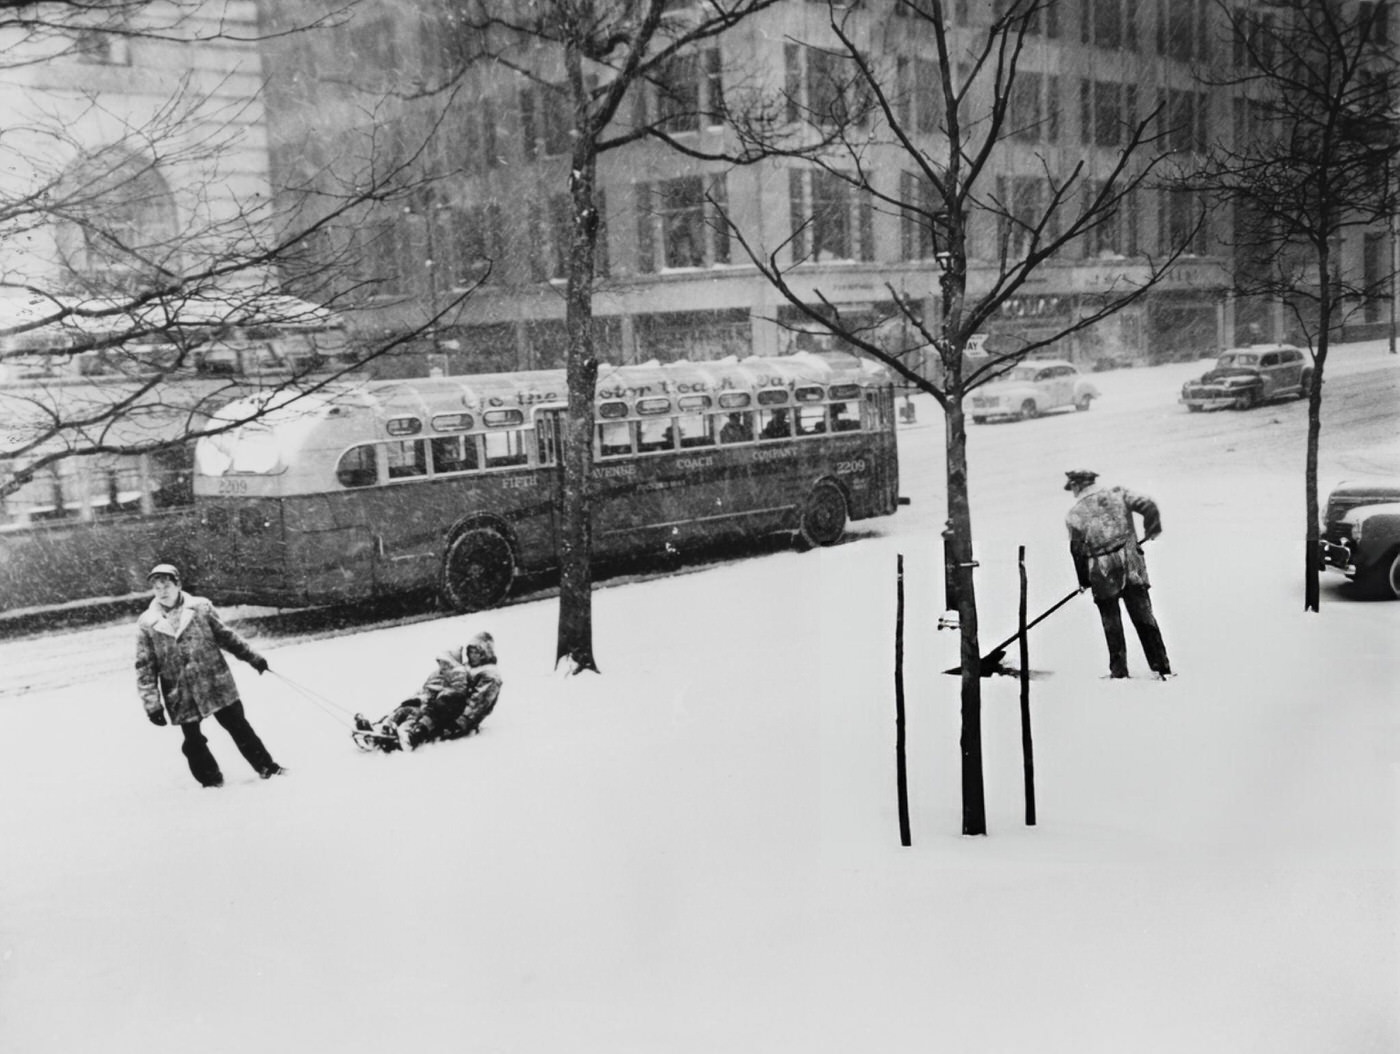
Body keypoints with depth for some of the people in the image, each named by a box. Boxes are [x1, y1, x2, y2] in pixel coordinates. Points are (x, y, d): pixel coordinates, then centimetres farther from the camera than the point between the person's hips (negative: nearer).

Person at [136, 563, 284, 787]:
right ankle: (210, 779, 23)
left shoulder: (200, 607, -1)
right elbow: (145, 668, -1)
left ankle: (265, 766, 18)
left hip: (218, 685, 0)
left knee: (239, 727, 7)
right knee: (193, 742, 6)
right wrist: (152, 705, -6)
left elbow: (226, 637, 9)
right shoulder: (146, 623, -2)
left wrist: (253, 658, 11)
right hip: (182, 697, 0)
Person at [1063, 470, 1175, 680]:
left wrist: (1084, 581, 11)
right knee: (1144, 616, 7)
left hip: (1101, 574, -2)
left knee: (1111, 622, 11)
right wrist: (1152, 529, 14)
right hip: (1130, 565, 2)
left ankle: (1118, 670, 13)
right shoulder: (1117, 493, 4)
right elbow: (1148, 506, -5)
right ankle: (1161, 666, 7)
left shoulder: (1074, 513, -1)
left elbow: (1077, 550, 0)